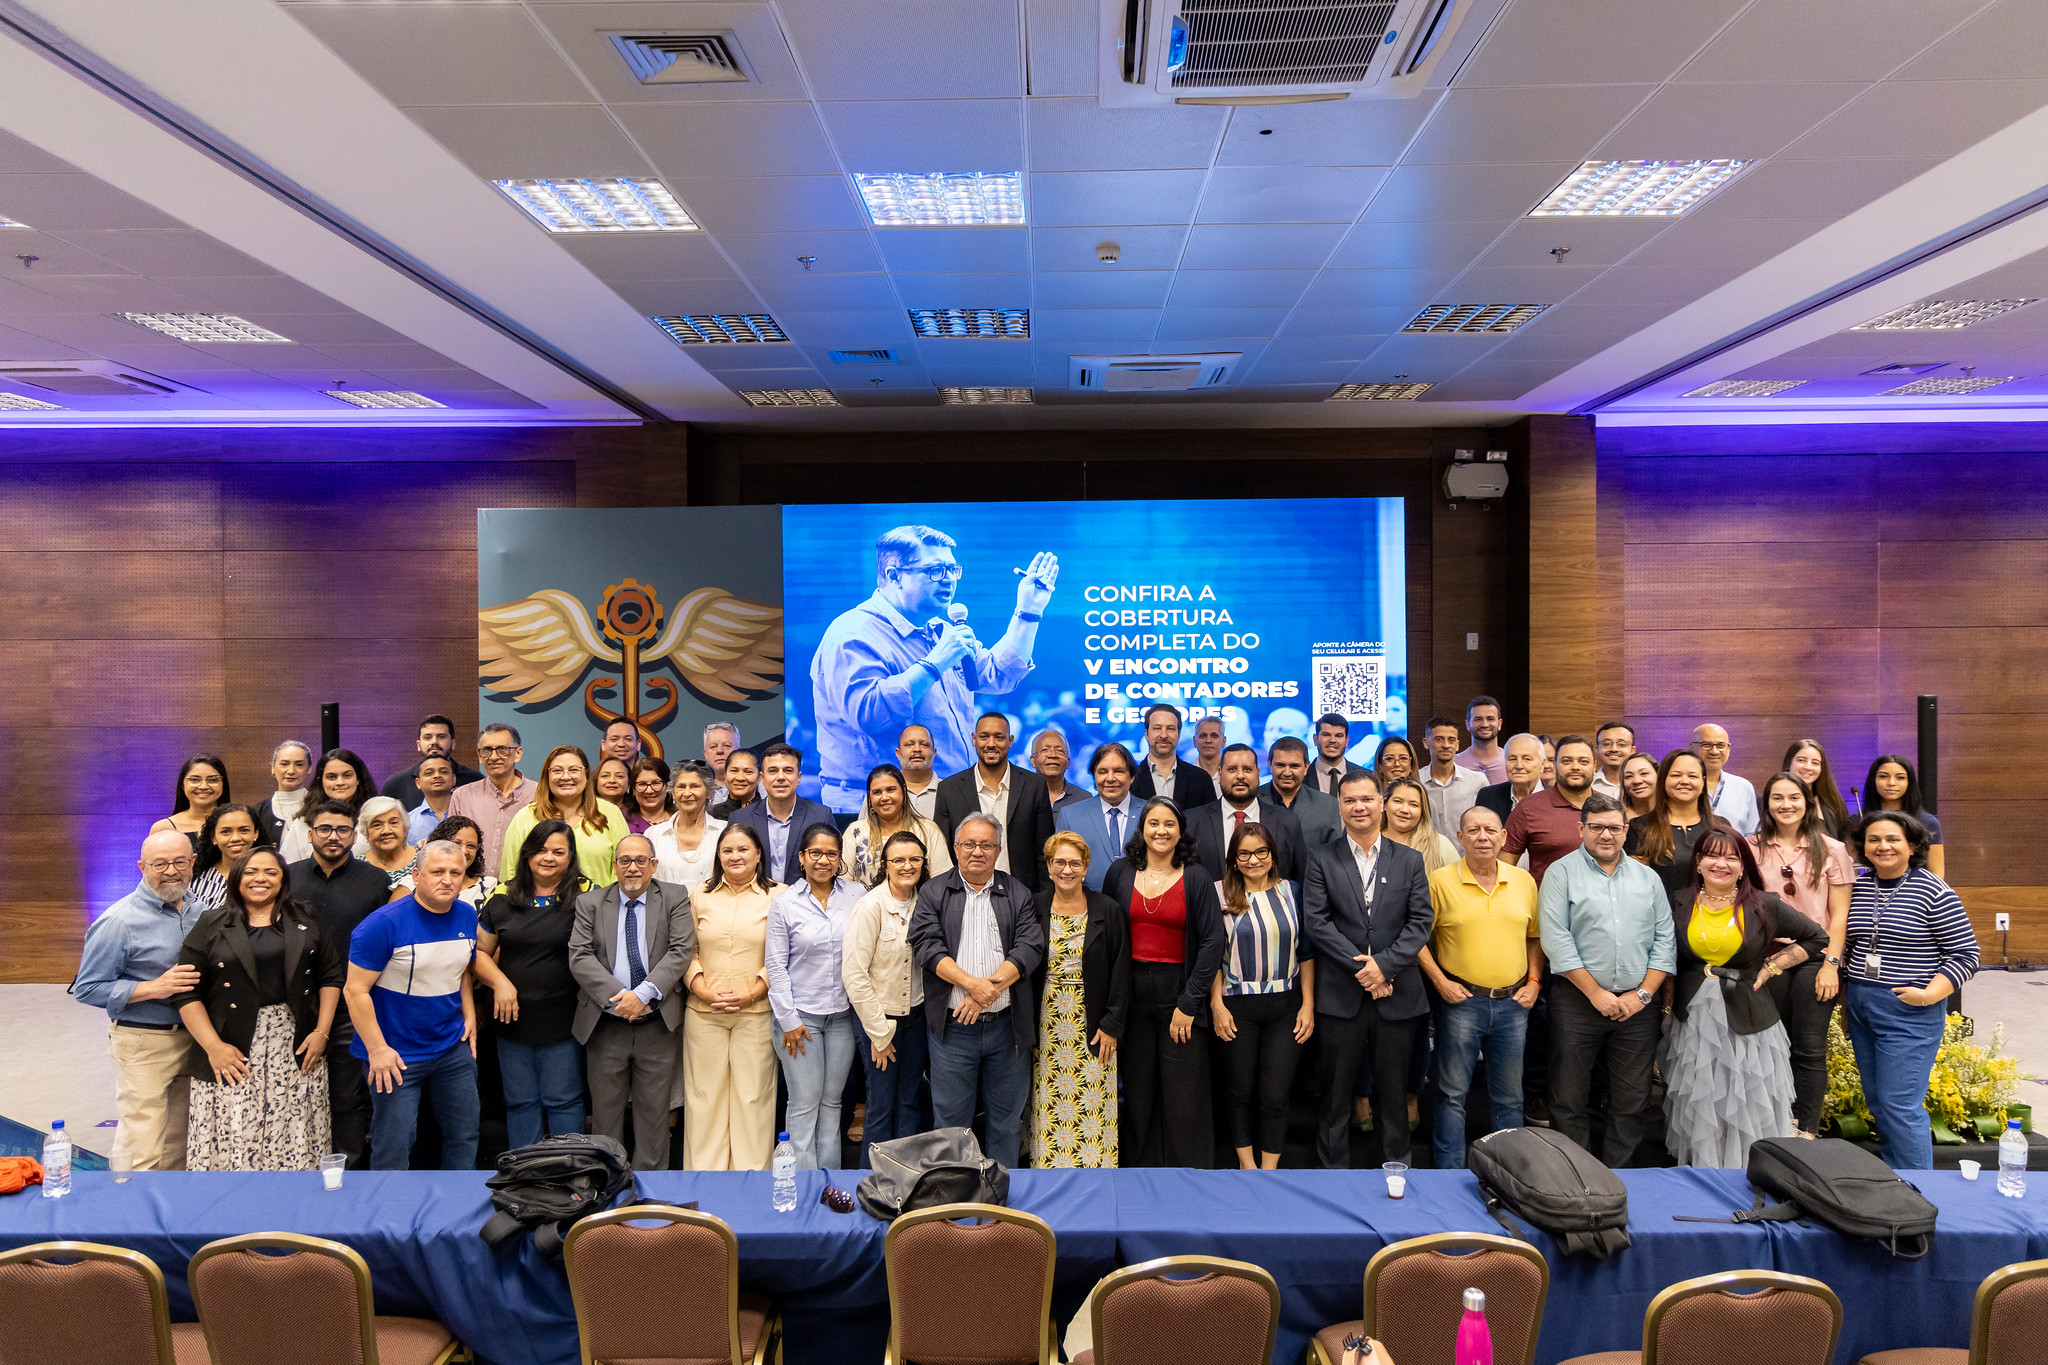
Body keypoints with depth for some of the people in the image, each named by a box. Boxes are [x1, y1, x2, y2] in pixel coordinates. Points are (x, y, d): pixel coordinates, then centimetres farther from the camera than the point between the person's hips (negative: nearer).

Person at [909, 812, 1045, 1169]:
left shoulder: (1017, 894, 7)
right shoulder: (934, 892, 4)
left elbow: (1030, 947, -4)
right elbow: (926, 945, -9)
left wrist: (991, 988, -17)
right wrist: (973, 984, -20)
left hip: (1007, 1025, 1)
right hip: (953, 1026, -1)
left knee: (1007, 1118, 11)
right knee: (951, 1117, 6)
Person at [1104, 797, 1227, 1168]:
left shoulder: (1196, 877, -3)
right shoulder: (1120, 872, 4)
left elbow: (1213, 942, -6)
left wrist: (1189, 1002, -10)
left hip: (1179, 994, -2)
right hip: (1131, 994, 2)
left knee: (1184, 1093, 2)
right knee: (1137, 1091, 9)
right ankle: (1140, 1164, 23)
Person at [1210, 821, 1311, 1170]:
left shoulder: (1291, 891, 4)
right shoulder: (1222, 895, -1)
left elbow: (1306, 951, 6)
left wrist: (1308, 1004, 1)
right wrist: (1217, 1005, -6)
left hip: (1286, 1007, 1)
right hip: (1237, 1007, -1)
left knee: (1275, 1094, 0)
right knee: (1242, 1090, 8)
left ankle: (1269, 1168, 16)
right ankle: (1247, 1164, 25)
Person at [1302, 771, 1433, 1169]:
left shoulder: (1409, 860, 7)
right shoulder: (1322, 860, 2)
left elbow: (1420, 922, 0)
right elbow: (1317, 922, -6)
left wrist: (1383, 964, -13)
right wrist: (1361, 968, -13)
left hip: (1396, 994, 1)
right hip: (1340, 995, -1)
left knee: (1393, 1091, 10)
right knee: (1336, 1092, 6)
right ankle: (1333, 1172, 17)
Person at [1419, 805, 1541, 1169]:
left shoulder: (1524, 881, 6)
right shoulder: (1440, 881, -6)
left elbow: (1535, 935, 15)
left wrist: (1534, 981, 4)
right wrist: (1440, 982, -10)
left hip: (1513, 1003, 3)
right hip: (1461, 1001, -3)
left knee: (1509, 1096, 13)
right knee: (1452, 1093, 4)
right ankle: (1451, 1176, 14)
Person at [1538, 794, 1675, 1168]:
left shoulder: (1648, 878, 12)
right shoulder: (1562, 873, -1)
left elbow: (1665, 940, 8)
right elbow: (1557, 940, -8)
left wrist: (1643, 994, -4)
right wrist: (1596, 993, -10)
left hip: (1637, 1005, 3)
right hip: (1578, 1001, -3)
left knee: (1632, 1101, 8)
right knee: (1569, 1099, 1)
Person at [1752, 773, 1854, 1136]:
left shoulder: (1831, 850, 4)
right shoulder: (1751, 848, 8)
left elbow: (1839, 912, 2)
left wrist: (1830, 964, -6)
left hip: (1815, 958, -1)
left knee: (1809, 1051, -2)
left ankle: (1805, 1134, 6)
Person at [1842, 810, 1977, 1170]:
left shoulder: (1934, 891, -10)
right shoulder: (1858, 889, 7)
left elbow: (1966, 954, -8)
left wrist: (1931, 994, -18)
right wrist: (1845, 1004, 17)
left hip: (1910, 1014, -6)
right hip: (1860, 1007, 6)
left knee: (1900, 1106, -7)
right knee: (1876, 1102, 13)